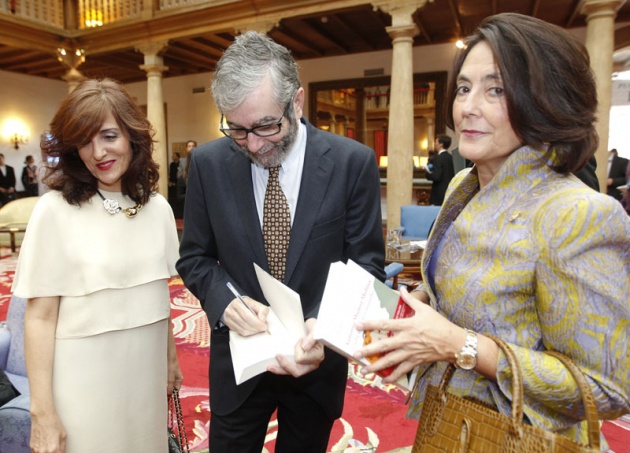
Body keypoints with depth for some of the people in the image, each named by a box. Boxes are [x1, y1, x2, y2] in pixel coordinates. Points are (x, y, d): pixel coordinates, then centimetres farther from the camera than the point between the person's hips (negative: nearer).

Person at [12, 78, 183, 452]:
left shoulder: (157, 207, -1)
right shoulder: (56, 209, -13)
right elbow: (40, 316, -11)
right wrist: (43, 412, -10)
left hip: (147, 368, 4)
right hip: (84, 375, -3)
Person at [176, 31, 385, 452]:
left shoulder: (353, 162, -14)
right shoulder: (209, 163, -9)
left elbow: (367, 265, -10)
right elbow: (195, 257, 0)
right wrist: (225, 303, -20)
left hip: (316, 356, 0)